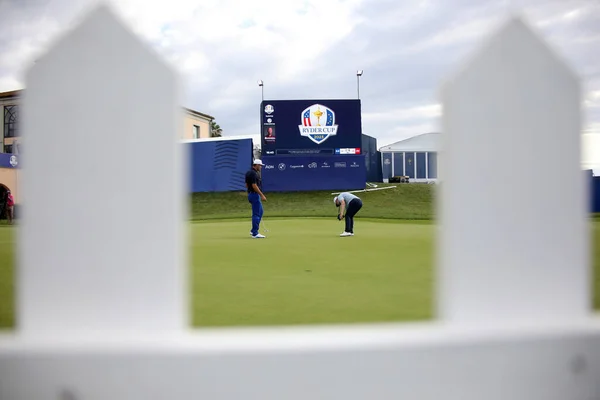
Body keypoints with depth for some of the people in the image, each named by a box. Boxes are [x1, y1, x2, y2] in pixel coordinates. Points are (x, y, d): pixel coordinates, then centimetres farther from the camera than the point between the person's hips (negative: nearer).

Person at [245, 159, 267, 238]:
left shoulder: (248, 173, 13)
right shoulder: (254, 173, -18)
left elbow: (247, 185, 19)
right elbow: (254, 186, -24)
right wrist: (262, 195, -22)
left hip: (250, 194, 11)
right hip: (255, 194, -11)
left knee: (260, 212, 18)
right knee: (256, 214, -5)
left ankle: (253, 231, 21)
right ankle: (255, 233, -1)